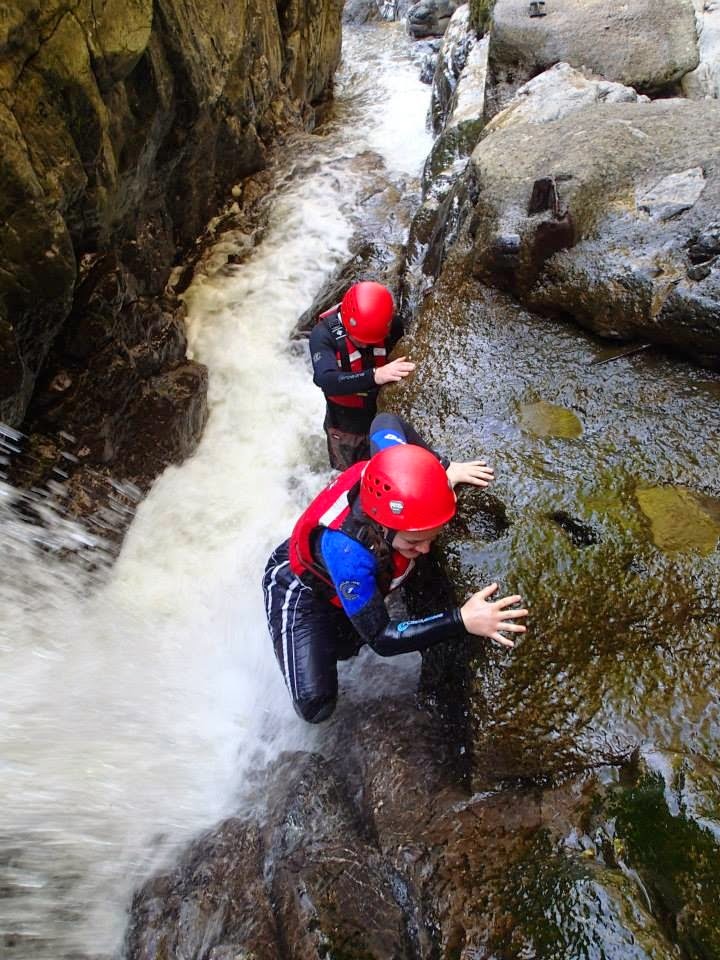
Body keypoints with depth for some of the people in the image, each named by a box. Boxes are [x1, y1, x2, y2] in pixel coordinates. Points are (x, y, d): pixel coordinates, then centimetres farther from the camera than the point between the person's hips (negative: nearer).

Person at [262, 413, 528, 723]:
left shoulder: (391, 470, -31)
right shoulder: (347, 551, -47)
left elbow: (385, 421, -8)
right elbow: (381, 639, -38)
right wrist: (462, 620, -48)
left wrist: (444, 467, -18)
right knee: (315, 706, -16)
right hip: (302, 593, -6)